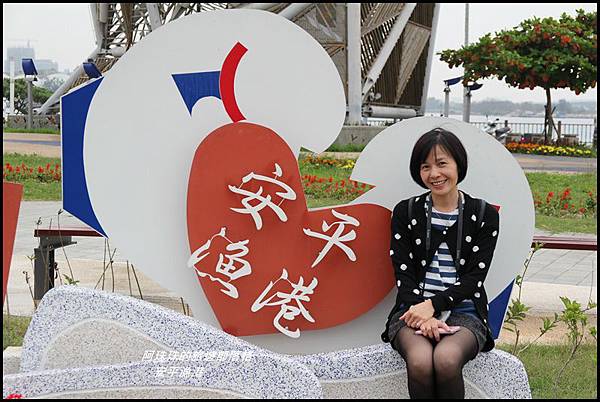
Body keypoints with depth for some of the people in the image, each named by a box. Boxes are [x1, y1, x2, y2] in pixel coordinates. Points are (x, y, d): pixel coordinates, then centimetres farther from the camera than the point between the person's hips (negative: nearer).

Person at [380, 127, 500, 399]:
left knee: (446, 360, -35)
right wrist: (422, 314, -15)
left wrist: (433, 305, -14)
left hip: (463, 311, 0)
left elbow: (473, 278, 0)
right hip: (413, 308, 1)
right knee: (420, 361, -33)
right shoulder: (405, 212, 10)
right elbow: (403, 273, 2)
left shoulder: (485, 215, 7)